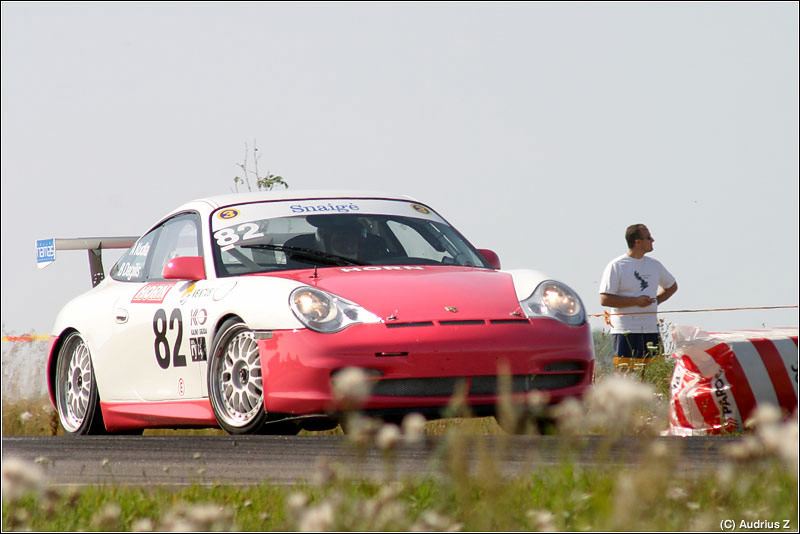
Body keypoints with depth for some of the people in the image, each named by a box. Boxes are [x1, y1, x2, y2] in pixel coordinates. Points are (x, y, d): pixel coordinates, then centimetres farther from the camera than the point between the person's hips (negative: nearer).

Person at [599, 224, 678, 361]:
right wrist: (636, 301, -15)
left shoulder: (655, 265, 13)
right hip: (625, 332, -5)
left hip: (651, 329, 6)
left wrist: (655, 301, 11)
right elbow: (605, 299, -10)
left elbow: (672, 286, 30)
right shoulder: (616, 266, -4)